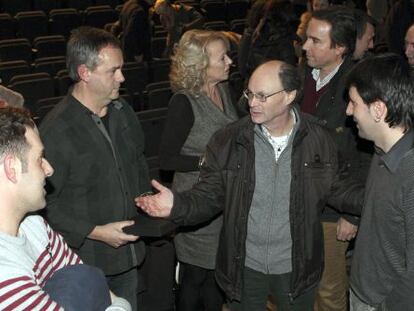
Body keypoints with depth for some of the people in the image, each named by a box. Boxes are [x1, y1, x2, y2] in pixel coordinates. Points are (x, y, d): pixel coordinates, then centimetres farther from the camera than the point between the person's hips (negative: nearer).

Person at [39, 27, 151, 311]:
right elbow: (45, 204, -19)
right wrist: (95, 232, -21)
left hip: (128, 254, 7)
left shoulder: (122, 112, 3)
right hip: (86, 263, -6)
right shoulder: (56, 131, -21)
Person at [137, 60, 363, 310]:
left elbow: (337, 188, 2)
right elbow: (210, 195, -6)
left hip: (296, 268, 0)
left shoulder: (317, 138, -9)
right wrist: (177, 205, -26)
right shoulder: (228, 141, -10)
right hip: (245, 268, 0)